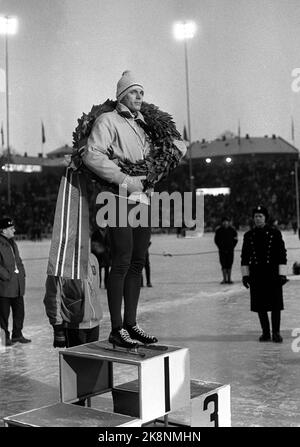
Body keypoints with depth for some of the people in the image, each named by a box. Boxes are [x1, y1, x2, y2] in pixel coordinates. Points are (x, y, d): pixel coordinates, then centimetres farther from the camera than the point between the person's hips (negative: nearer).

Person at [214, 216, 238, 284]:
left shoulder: (232, 230, 3)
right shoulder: (218, 230, 2)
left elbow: (235, 239, 9)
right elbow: (216, 240, 8)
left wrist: (232, 247, 0)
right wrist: (220, 247, -1)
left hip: (230, 250, 0)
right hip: (222, 250, 0)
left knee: (229, 264, 2)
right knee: (223, 265, -1)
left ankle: (229, 279, 9)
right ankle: (224, 279, 4)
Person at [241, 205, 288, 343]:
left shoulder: (275, 233, 0)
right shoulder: (248, 235, 7)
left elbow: (282, 254, -2)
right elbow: (244, 256, 10)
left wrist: (282, 274, -7)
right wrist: (245, 274, 5)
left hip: (273, 273, -2)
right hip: (256, 274, 2)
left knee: (276, 304, -2)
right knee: (260, 305, 5)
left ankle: (276, 333, 8)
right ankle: (265, 333, 16)